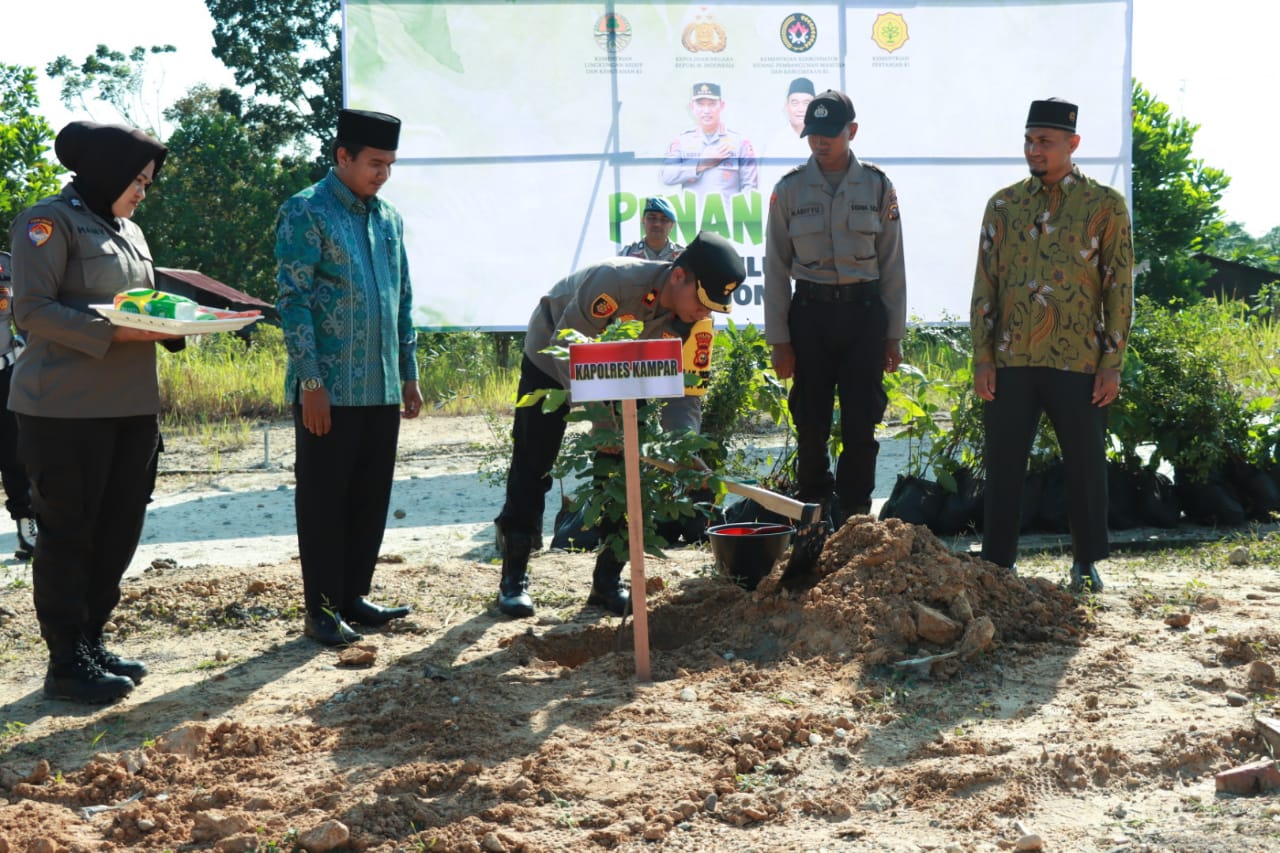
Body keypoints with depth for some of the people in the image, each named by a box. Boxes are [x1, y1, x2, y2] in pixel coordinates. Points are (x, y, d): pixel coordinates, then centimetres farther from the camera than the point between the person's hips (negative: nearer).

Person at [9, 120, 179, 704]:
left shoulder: (128, 230, 19)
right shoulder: (50, 221, -8)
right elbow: (32, 310, -16)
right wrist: (113, 334, -23)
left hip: (131, 406, 8)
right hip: (68, 409, -8)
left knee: (119, 529, 11)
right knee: (68, 533, -2)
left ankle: (91, 643, 23)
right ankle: (67, 663, 5)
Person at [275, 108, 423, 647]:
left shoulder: (388, 219, 14)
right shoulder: (306, 213, -7)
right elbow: (293, 301, -12)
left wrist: (409, 375, 15)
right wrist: (311, 383, -17)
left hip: (382, 389, 7)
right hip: (330, 390, -7)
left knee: (371, 497, 11)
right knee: (323, 500, 1)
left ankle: (354, 596, 23)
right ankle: (322, 610, 9)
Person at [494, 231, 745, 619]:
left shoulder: (697, 324, -24)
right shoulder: (615, 280, -41)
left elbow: (686, 394, -20)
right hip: (551, 357, -4)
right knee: (532, 467, -4)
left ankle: (608, 581, 6)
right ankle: (514, 578, 6)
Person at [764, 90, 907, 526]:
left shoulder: (877, 186, 3)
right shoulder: (789, 189, 2)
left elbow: (892, 264, 5)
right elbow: (776, 268, 3)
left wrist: (893, 334, 3)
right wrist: (778, 339, -1)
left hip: (864, 310, 0)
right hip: (810, 311, 0)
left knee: (862, 420, 0)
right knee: (810, 421, 4)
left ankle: (853, 517, 10)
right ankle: (813, 511, 18)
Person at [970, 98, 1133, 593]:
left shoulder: (1105, 205, 1)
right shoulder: (1003, 205, 7)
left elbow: (1119, 288, 0)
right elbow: (985, 285, 7)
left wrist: (1112, 363, -5)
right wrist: (982, 357, 1)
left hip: (1079, 363, -2)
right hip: (1011, 362, 2)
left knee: (1086, 465, 6)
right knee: (1004, 465, 5)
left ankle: (1087, 563, 21)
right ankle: (998, 562, 15)